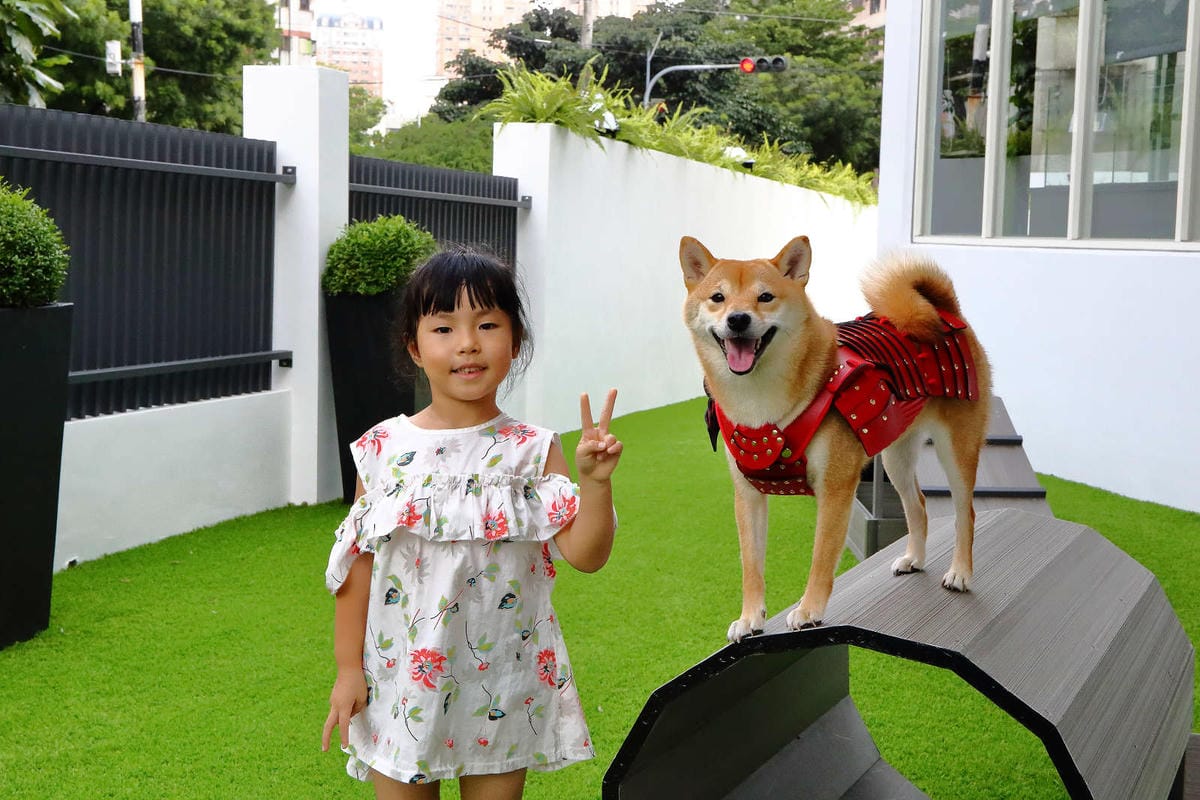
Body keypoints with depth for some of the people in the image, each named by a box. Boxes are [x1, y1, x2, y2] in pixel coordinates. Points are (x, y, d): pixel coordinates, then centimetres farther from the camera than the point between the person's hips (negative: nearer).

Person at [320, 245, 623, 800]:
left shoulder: (532, 452, -5)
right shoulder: (384, 450, -3)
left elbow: (586, 555, -12)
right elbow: (357, 566, 2)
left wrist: (596, 480, -27)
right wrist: (348, 669, 2)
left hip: (502, 691, 0)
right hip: (400, 685, 1)